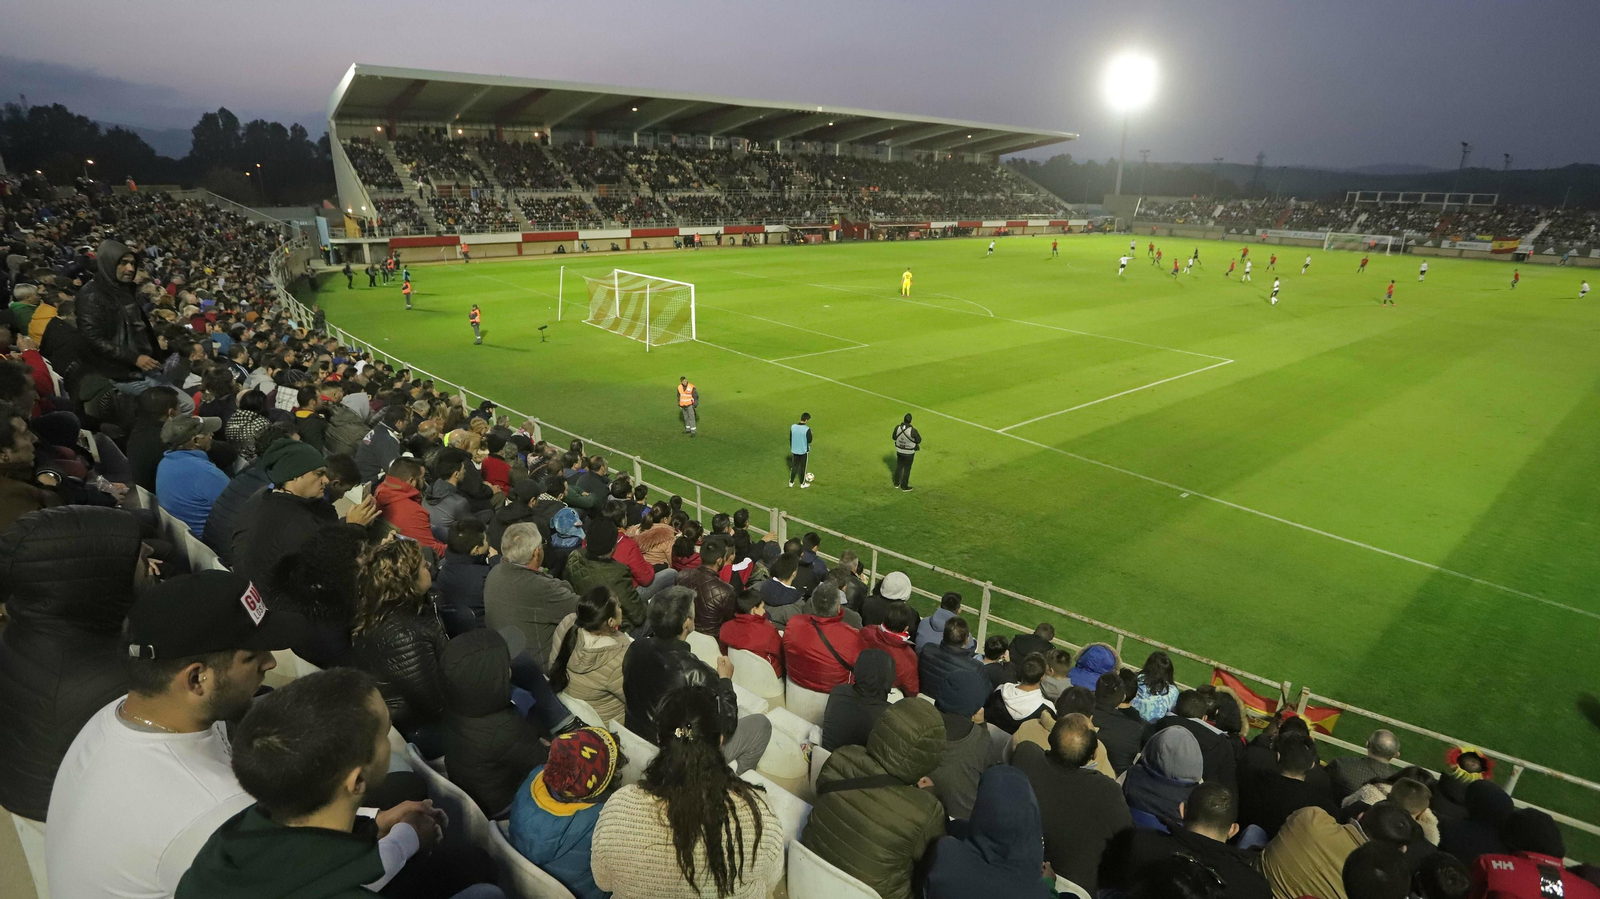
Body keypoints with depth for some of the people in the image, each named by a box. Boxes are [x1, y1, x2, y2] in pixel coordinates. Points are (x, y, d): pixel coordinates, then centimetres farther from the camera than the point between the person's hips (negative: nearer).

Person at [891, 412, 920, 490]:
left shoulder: (897, 428, -16)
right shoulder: (912, 430, -28)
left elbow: (894, 437, 1)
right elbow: (919, 440, -14)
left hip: (899, 451, 4)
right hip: (909, 452, -4)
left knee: (899, 466, 23)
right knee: (907, 469, 12)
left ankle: (896, 483, 37)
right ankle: (904, 486, 24)